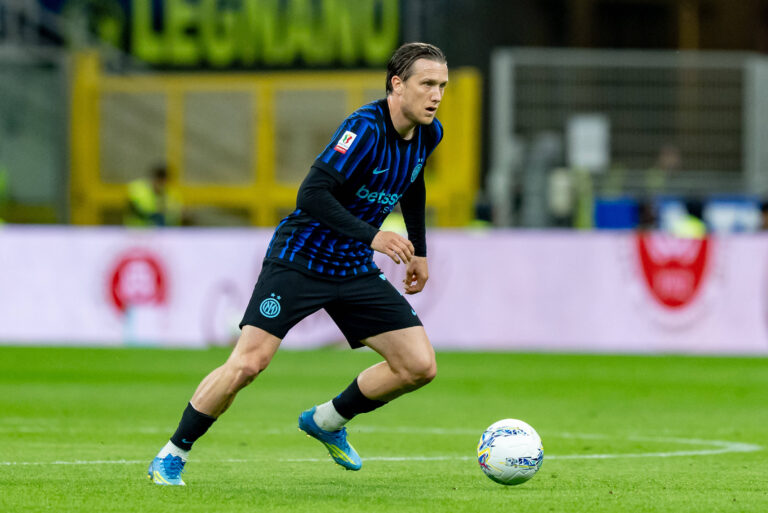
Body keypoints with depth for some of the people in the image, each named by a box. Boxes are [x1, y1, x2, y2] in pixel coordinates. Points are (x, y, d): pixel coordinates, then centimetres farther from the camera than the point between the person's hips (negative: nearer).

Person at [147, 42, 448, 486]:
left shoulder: (428, 134, 1)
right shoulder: (365, 127, -23)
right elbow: (312, 194, -30)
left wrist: (419, 249, 24)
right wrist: (371, 236, -36)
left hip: (355, 270, 7)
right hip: (299, 260, -7)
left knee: (420, 366, -2)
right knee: (249, 363, -17)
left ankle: (327, 421, 21)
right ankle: (172, 456, 1)